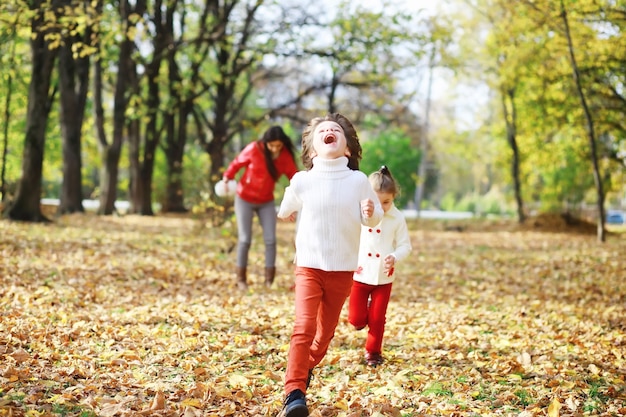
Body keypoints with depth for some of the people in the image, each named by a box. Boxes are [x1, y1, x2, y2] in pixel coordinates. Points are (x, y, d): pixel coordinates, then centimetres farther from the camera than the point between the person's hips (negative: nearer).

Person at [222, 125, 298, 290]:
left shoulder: (286, 156, -11)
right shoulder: (254, 149, -19)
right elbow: (236, 163, -8)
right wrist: (227, 178, -20)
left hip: (267, 202, 3)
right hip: (245, 199, -3)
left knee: (270, 239, -2)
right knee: (245, 240, -1)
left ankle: (269, 280, 6)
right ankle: (241, 279, 12)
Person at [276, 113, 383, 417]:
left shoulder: (358, 180, -8)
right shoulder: (302, 181, -8)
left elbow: (375, 216, -1)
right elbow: (286, 211, 13)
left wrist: (371, 214, -17)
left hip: (343, 270, 2)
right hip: (309, 266, -2)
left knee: (326, 330, 15)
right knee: (304, 326, -18)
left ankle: (307, 366, 42)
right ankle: (294, 392, -16)